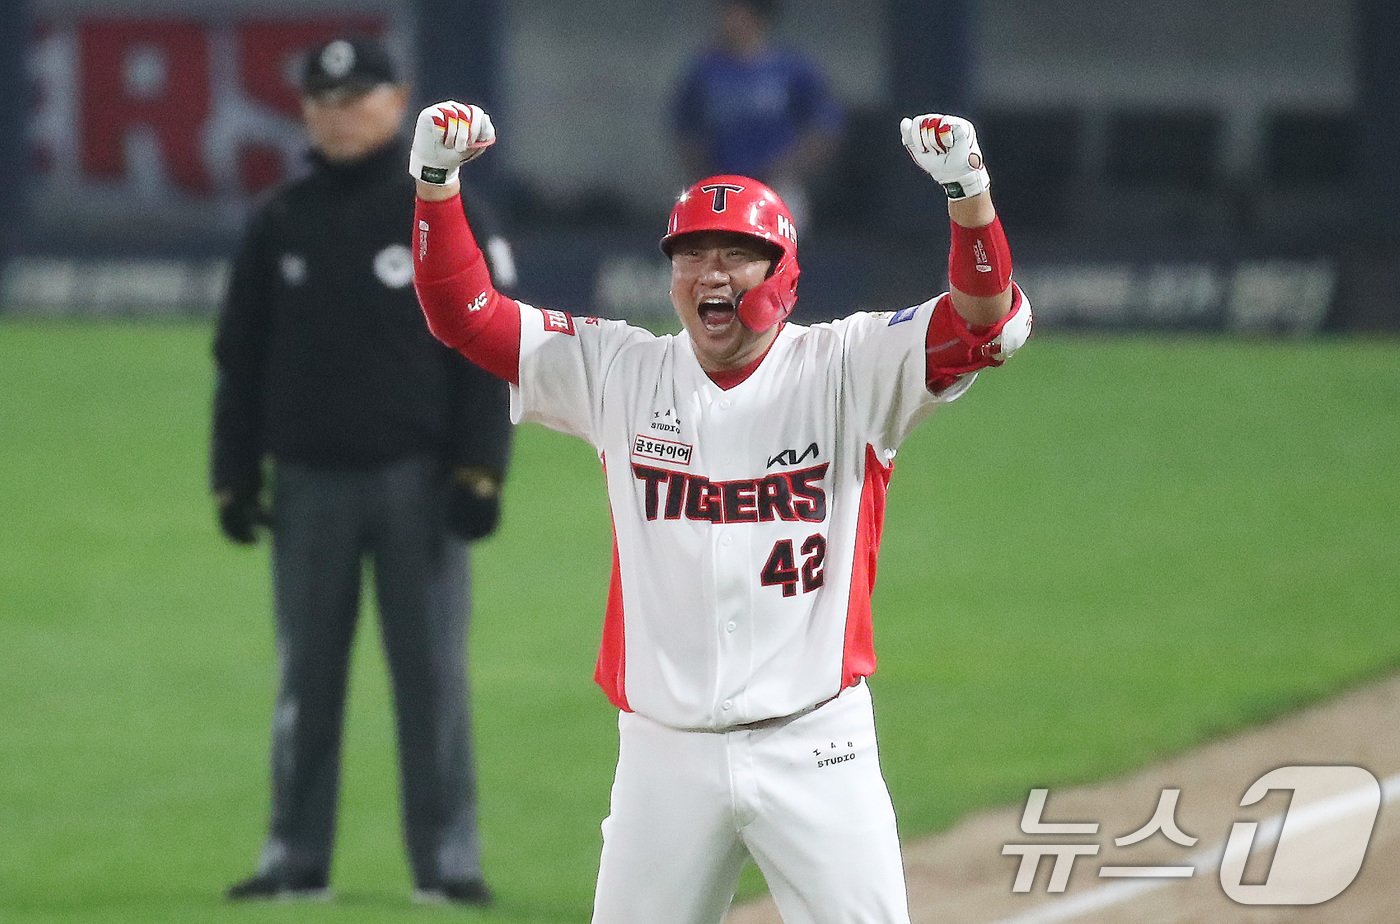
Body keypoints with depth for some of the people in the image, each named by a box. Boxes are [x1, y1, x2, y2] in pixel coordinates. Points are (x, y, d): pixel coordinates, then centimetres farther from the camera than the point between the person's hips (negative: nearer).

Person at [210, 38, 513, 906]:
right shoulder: (280, 224, 10)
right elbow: (240, 361, 13)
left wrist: (478, 473, -10)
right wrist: (235, 478, 6)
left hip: (416, 478, -3)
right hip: (309, 481, 3)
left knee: (432, 671, -3)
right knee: (307, 674, 5)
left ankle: (447, 858, 0)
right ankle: (296, 856, 10)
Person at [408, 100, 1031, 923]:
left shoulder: (846, 373, -2)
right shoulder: (621, 376, 5)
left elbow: (990, 322, -15)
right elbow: (462, 312, 5)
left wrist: (968, 190, -31)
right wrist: (437, 181, -8)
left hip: (813, 751, -2)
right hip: (664, 753, 2)